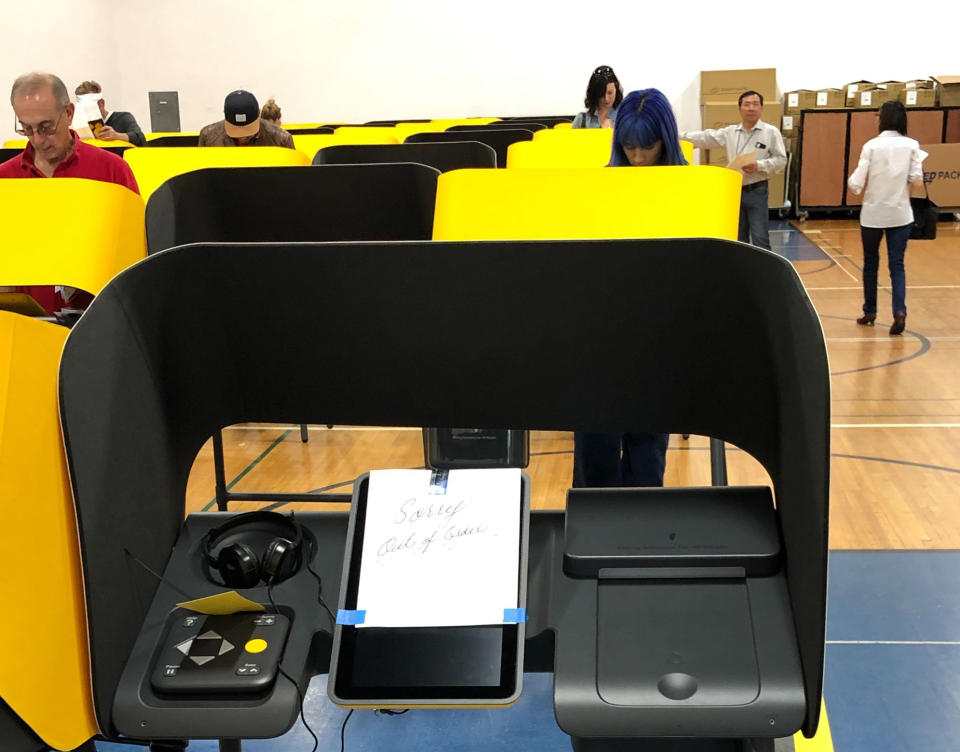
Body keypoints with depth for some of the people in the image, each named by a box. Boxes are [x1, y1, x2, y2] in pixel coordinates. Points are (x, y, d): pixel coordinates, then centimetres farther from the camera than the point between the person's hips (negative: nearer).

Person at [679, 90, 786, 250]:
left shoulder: (771, 132, -3)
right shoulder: (730, 132, 7)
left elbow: (780, 160, -5)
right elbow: (705, 138, 7)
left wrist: (759, 166, -19)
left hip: (757, 191, -4)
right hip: (734, 191, 4)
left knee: (760, 239, -7)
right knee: (738, 238, 13)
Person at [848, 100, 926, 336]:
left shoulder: (872, 146, -8)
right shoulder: (911, 146, -3)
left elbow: (856, 184, -12)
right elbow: (917, 182, -5)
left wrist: (851, 181, 11)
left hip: (873, 214, -1)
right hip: (900, 214, 1)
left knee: (870, 263, 15)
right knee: (897, 265, 3)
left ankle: (870, 312, 24)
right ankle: (899, 311, -16)